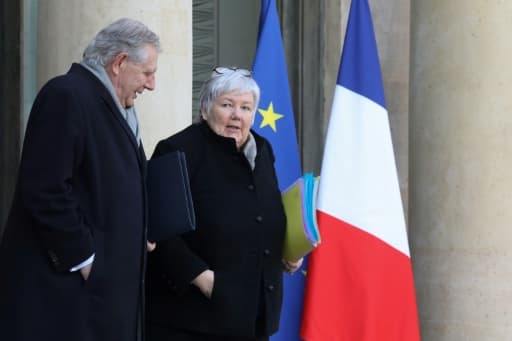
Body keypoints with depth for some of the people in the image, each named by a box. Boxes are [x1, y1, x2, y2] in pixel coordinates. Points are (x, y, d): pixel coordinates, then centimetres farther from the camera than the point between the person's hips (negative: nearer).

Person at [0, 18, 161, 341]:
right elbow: (46, 190, -21)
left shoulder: (115, 105, 15)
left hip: (105, 279, 9)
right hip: (63, 281, -9)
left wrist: (139, 236, 5)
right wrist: (81, 257, -17)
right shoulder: (66, 95, -14)